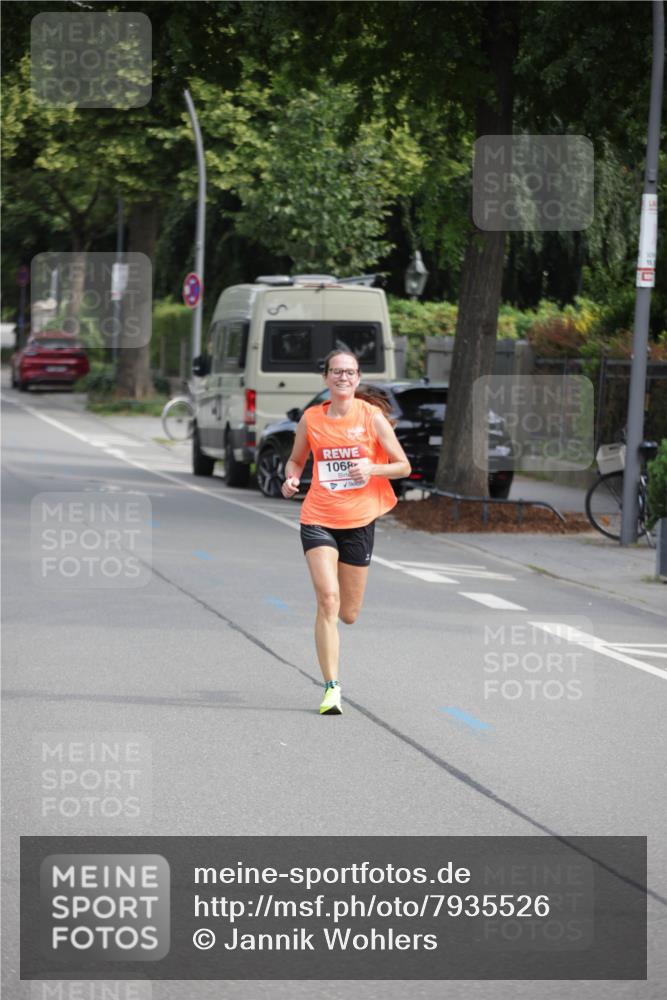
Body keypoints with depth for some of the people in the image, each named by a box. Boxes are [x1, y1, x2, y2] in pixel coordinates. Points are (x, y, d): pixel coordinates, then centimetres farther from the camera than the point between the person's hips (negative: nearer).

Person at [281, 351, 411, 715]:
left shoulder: (372, 417, -3)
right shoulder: (311, 419, 1)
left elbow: (404, 466, 0)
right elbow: (296, 459, 17)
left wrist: (371, 468, -18)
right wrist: (291, 478, -6)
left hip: (359, 521, 1)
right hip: (318, 519, -1)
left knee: (348, 614, 8)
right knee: (327, 599, -18)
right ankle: (331, 688, -13)